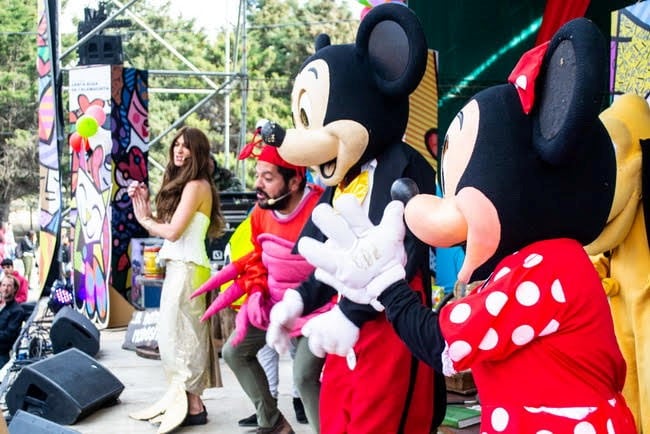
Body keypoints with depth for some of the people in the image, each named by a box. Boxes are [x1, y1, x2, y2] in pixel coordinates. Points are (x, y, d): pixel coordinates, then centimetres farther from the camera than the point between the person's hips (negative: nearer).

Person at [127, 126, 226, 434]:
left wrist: (143, 220, 0)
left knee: (180, 334, -5)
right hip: (178, 267, 9)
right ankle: (184, 400, 16)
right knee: (177, 333, 10)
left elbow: (172, 231, -16)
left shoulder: (196, 185, -10)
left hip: (187, 268, -9)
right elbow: (162, 224, 13)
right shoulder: (183, 184, 18)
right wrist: (145, 206, 5)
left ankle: (193, 407, 1)